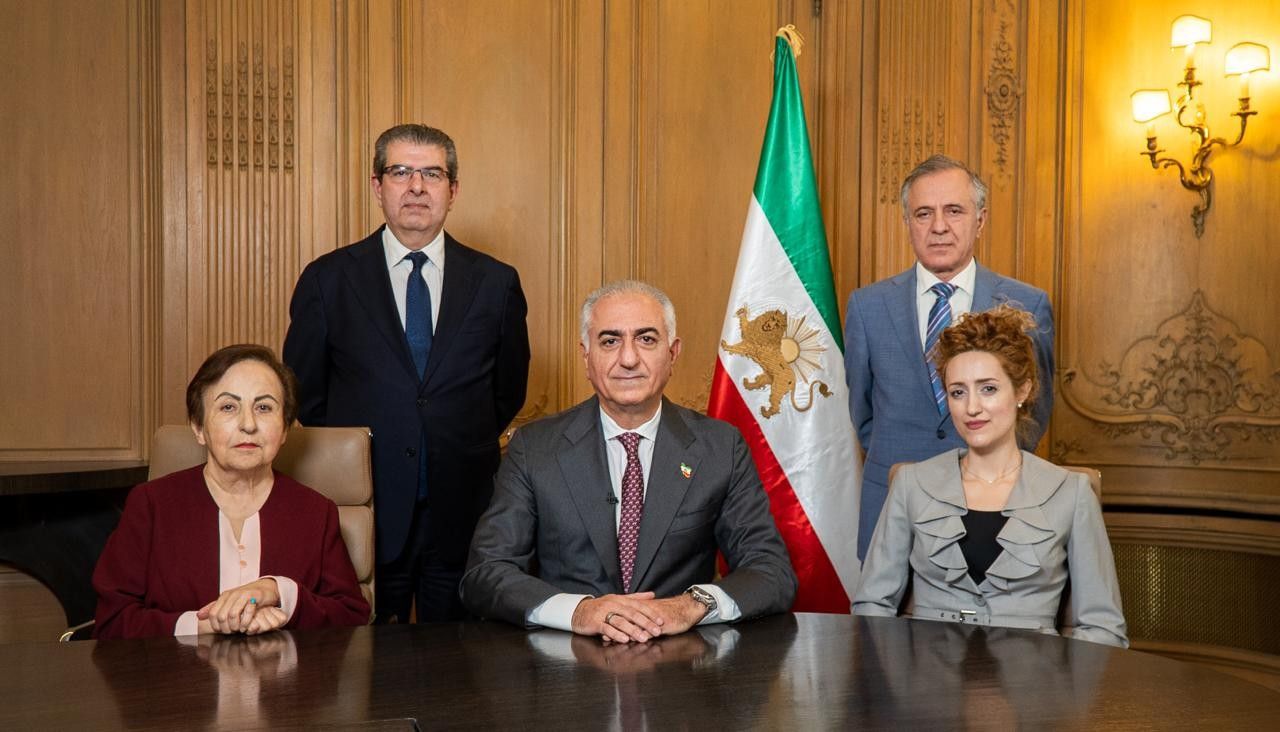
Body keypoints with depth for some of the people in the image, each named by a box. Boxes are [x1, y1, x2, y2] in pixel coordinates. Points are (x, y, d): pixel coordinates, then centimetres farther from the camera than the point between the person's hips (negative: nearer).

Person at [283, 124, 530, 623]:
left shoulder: (496, 283, 4)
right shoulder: (327, 280, 2)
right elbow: (304, 394, 9)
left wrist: (464, 450, 11)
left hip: (464, 515, 1)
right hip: (366, 511, -1)